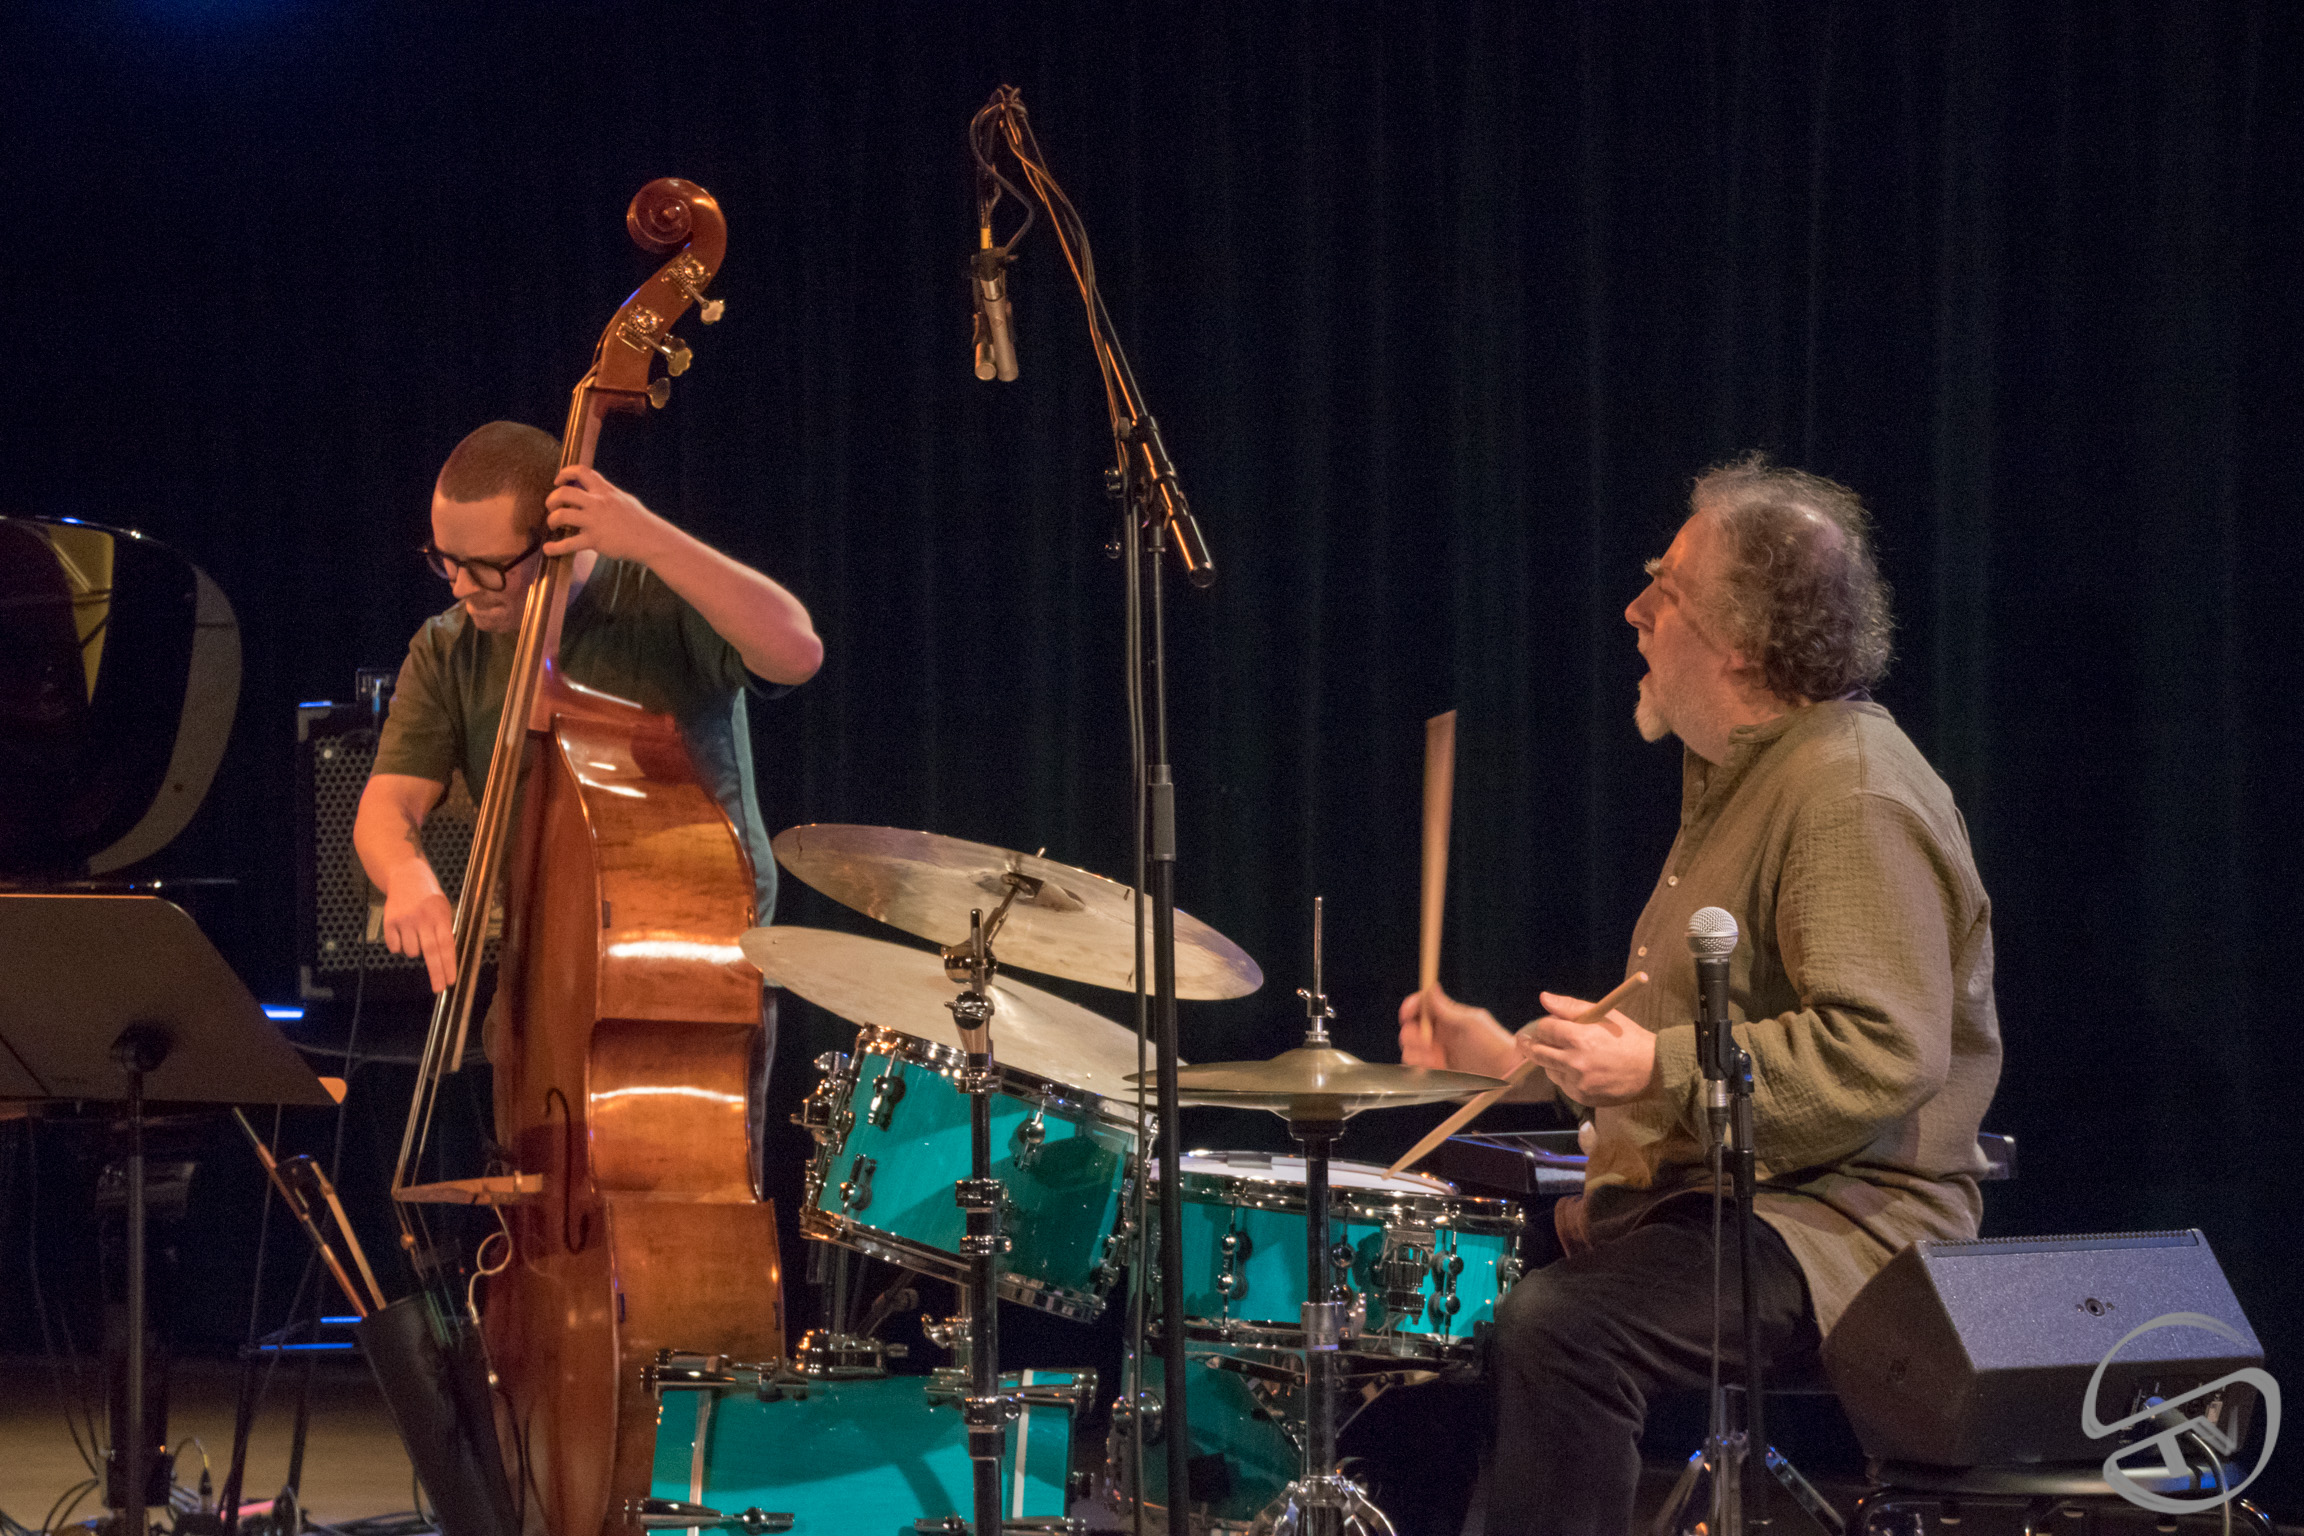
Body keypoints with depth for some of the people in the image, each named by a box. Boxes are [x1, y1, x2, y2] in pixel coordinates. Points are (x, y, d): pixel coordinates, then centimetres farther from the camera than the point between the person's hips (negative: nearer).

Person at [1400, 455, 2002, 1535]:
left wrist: (1658, 1070, -29)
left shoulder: (1852, 797, -17)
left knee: (1558, 1331, -31)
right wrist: (1515, 1054, 19)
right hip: (1694, 1191, 11)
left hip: (1841, 1223, -11)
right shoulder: (1740, 775, 18)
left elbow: (1881, 1057, -28)